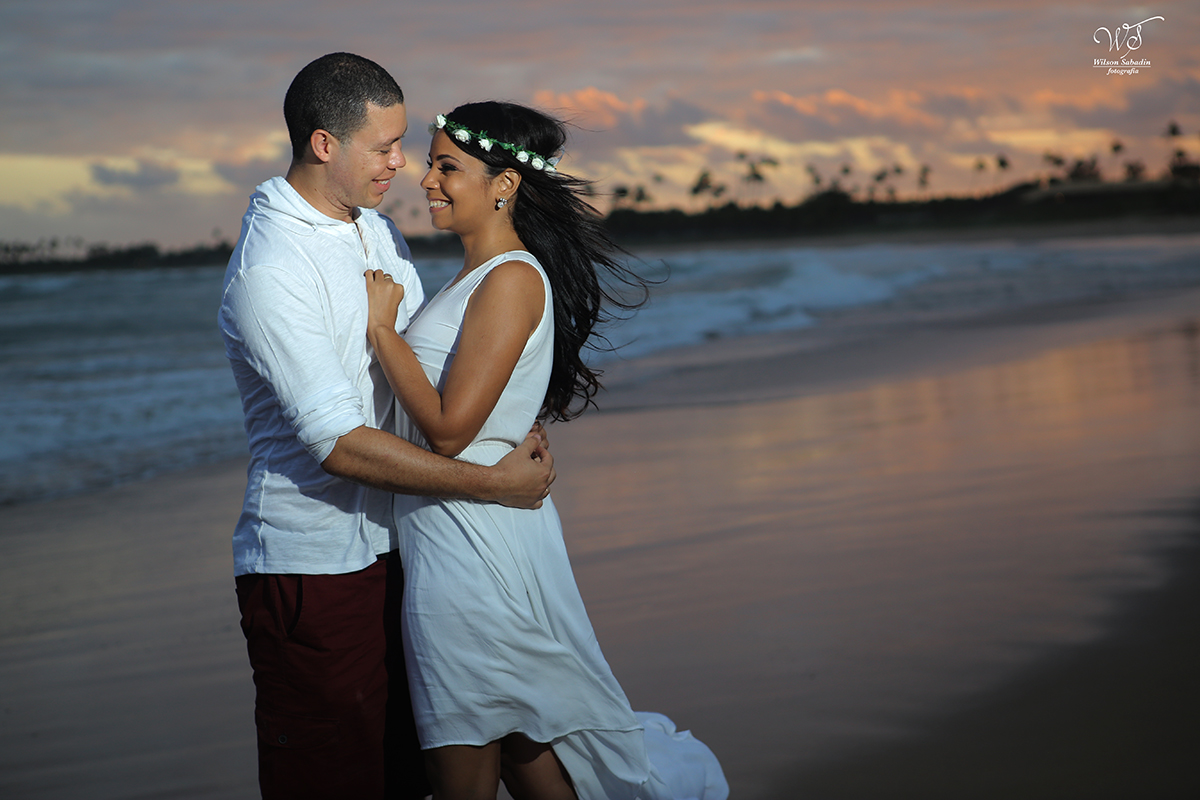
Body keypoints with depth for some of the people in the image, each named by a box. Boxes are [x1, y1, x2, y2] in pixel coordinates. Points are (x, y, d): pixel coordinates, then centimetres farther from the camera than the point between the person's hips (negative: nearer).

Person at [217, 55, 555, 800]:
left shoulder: (377, 228, 9)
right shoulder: (270, 270, -20)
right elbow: (340, 445, -23)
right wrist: (493, 482, -19)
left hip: (387, 546, 8)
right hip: (312, 567, -8)